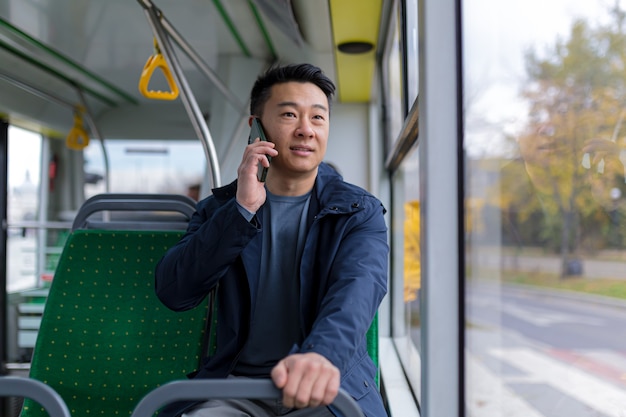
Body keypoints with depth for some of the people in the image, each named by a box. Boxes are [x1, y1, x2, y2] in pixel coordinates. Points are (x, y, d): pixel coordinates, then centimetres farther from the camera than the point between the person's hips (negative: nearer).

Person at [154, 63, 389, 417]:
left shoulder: (360, 212, 4)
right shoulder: (221, 207, 10)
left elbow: (357, 289, -15)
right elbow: (173, 292, -3)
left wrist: (321, 354, -37)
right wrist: (242, 209, -14)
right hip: (235, 387, 2)